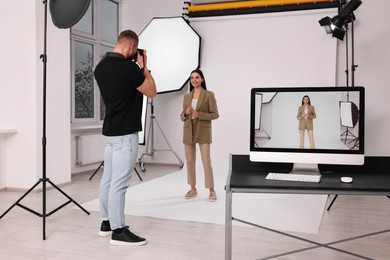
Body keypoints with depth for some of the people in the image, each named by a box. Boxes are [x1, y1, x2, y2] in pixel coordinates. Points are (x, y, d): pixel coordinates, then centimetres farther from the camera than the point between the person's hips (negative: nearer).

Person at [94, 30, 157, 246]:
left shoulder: (100, 67, 9)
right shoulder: (129, 67, -16)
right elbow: (151, 92, -5)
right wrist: (144, 66, 3)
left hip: (110, 131, 9)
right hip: (125, 133, -9)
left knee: (108, 178, 13)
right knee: (119, 183, -5)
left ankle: (107, 223, 23)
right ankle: (118, 231, 1)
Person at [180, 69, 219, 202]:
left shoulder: (209, 95, -2)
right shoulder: (186, 97, 11)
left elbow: (215, 114, -5)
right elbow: (182, 117, 14)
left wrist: (199, 114, -18)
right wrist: (186, 113, -9)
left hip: (203, 132, -4)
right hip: (188, 132, 5)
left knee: (206, 161, -7)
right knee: (189, 162, 8)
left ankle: (211, 190, 3)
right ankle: (193, 189, 20)